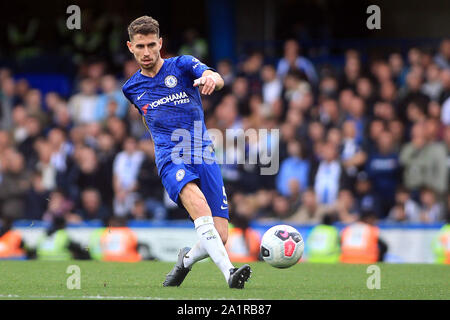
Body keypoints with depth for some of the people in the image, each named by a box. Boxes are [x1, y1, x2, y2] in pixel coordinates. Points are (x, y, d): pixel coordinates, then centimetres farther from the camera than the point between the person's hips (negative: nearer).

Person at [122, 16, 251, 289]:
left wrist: (211, 79, -39)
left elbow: (217, 79, -16)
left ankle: (186, 260, 25)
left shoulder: (182, 65, 5)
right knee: (197, 201, -35)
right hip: (171, 158, 0)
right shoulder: (131, 89, 15)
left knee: (220, 237, -10)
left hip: (204, 155, 0)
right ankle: (229, 272, -49)